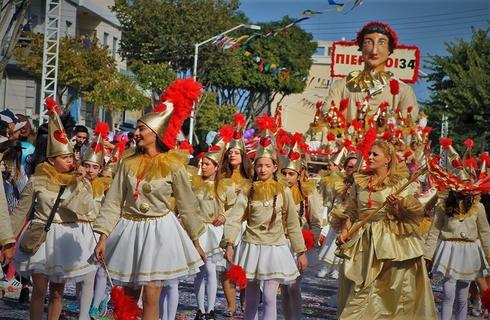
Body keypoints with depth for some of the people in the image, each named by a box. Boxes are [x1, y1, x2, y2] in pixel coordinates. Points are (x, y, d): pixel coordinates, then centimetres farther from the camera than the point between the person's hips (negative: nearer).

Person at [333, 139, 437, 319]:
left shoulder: (400, 182, -1)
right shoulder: (360, 181, 11)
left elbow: (411, 215, -4)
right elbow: (350, 212, 16)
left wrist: (398, 207, -22)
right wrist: (344, 229, 2)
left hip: (391, 241, -4)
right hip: (363, 242, 4)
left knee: (390, 292, -2)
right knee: (359, 290, 5)